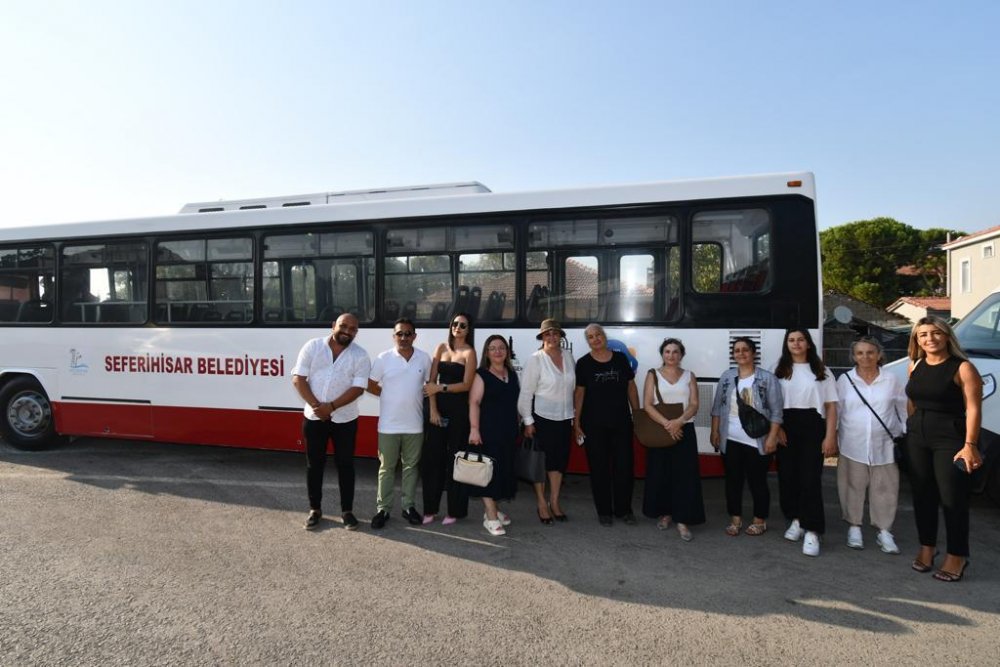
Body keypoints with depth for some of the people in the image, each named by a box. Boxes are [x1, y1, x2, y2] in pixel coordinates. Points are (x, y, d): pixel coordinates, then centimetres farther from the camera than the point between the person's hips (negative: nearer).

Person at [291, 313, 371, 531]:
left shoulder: (360, 355, -6)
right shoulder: (313, 347, -3)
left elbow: (358, 388, -12)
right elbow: (298, 379, -6)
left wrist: (332, 406, -21)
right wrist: (316, 405, -17)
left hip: (345, 419, -1)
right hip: (313, 417, 1)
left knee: (345, 464, 6)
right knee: (314, 464, 10)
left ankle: (347, 511, 19)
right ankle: (315, 509, 25)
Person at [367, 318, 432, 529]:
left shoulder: (424, 358, 0)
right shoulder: (383, 359, -6)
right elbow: (370, 385, 1)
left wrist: (416, 396, 1)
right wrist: (389, 395, -1)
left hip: (414, 425, 2)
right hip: (389, 425, -2)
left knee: (411, 466, 12)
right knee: (387, 468, 8)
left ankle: (409, 507, 24)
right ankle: (383, 509, 17)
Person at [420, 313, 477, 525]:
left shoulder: (469, 352, -2)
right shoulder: (442, 348, 10)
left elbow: (467, 384, -10)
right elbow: (432, 380, 5)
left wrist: (440, 388, -14)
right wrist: (432, 409, -3)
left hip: (459, 408, -4)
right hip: (439, 407, 4)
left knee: (455, 457, 2)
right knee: (432, 456, 4)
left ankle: (455, 510, 13)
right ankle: (430, 508, 17)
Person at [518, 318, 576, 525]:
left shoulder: (568, 355, 4)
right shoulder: (535, 359, -10)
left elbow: (572, 386, 7)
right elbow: (526, 392, -10)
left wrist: (573, 415, 8)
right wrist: (528, 421, -11)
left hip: (564, 417, 5)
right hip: (542, 417, -5)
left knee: (560, 461, 12)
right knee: (542, 461, 4)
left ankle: (554, 503, 26)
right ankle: (542, 504, 18)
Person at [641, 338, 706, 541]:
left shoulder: (689, 376, 8)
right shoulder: (653, 375, 4)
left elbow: (694, 405, 0)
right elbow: (647, 405, -5)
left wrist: (679, 421, -18)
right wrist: (666, 423, -18)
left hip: (684, 430, 1)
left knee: (685, 475, -4)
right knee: (660, 474, 4)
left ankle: (682, 521, -1)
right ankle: (665, 513, 21)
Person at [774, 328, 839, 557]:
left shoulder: (821, 371, 7)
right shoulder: (778, 370, 10)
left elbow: (831, 406, 3)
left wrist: (830, 436, -5)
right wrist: (776, 428, -6)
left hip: (812, 427, -2)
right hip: (786, 427, 2)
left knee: (810, 478, -7)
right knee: (787, 476, 6)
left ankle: (811, 532, -5)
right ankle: (796, 520, 23)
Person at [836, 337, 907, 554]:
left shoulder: (891, 380, 1)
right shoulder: (845, 380, 0)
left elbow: (904, 409, 9)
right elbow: (835, 410, 3)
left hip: (884, 446, 1)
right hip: (853, 446, 0)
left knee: (885, 489, 5)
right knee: (853, 487, 6)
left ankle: (884, 532, 17)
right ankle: (854, 528, 19)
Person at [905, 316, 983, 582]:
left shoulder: (963, 368, -9)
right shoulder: (915, 366, 9)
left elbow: (973, 409, -14)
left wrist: (970, 445, -19)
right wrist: (911, 431, 13)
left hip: (950, 439, -6)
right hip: (917, 438, 6)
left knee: (953, 499, 0)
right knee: (922, 494, 13)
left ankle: (957, 556, 15)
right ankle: (927, 547, 28)